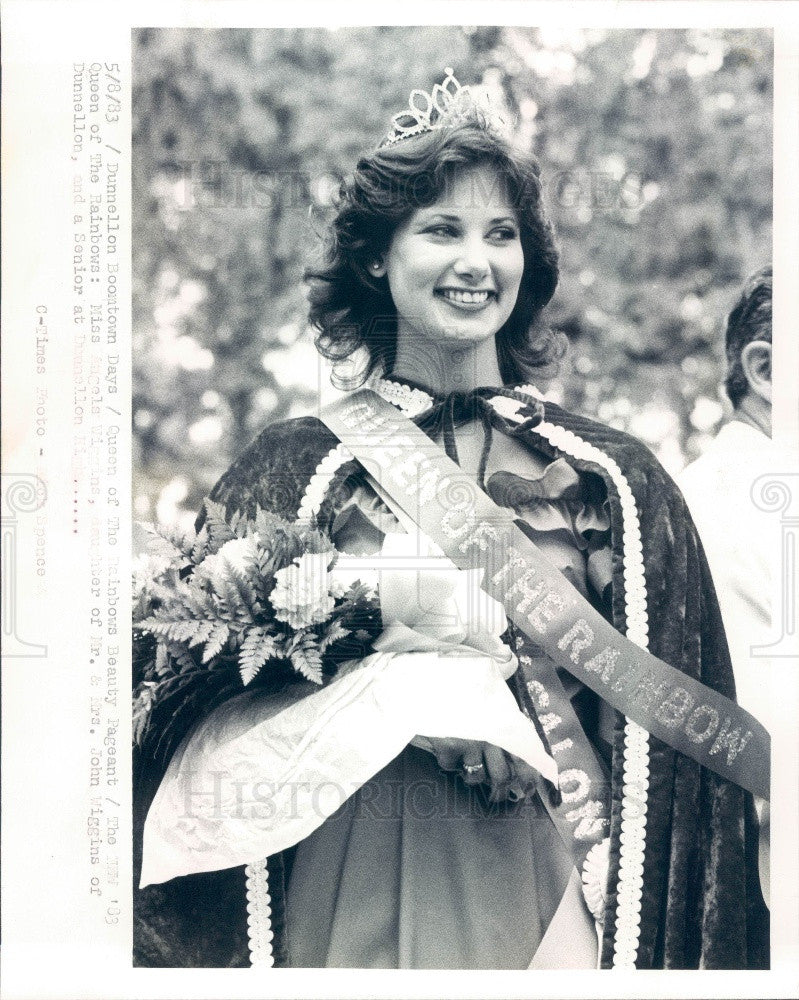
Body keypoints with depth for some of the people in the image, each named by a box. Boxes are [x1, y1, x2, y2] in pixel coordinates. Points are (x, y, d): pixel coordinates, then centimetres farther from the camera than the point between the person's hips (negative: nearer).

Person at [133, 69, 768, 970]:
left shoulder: (608, 481, 0)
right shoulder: (300, 468, -1)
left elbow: (644, 744, -1)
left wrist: (588, 924, -12)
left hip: (537, 888, 1)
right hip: (351, 895, 0)